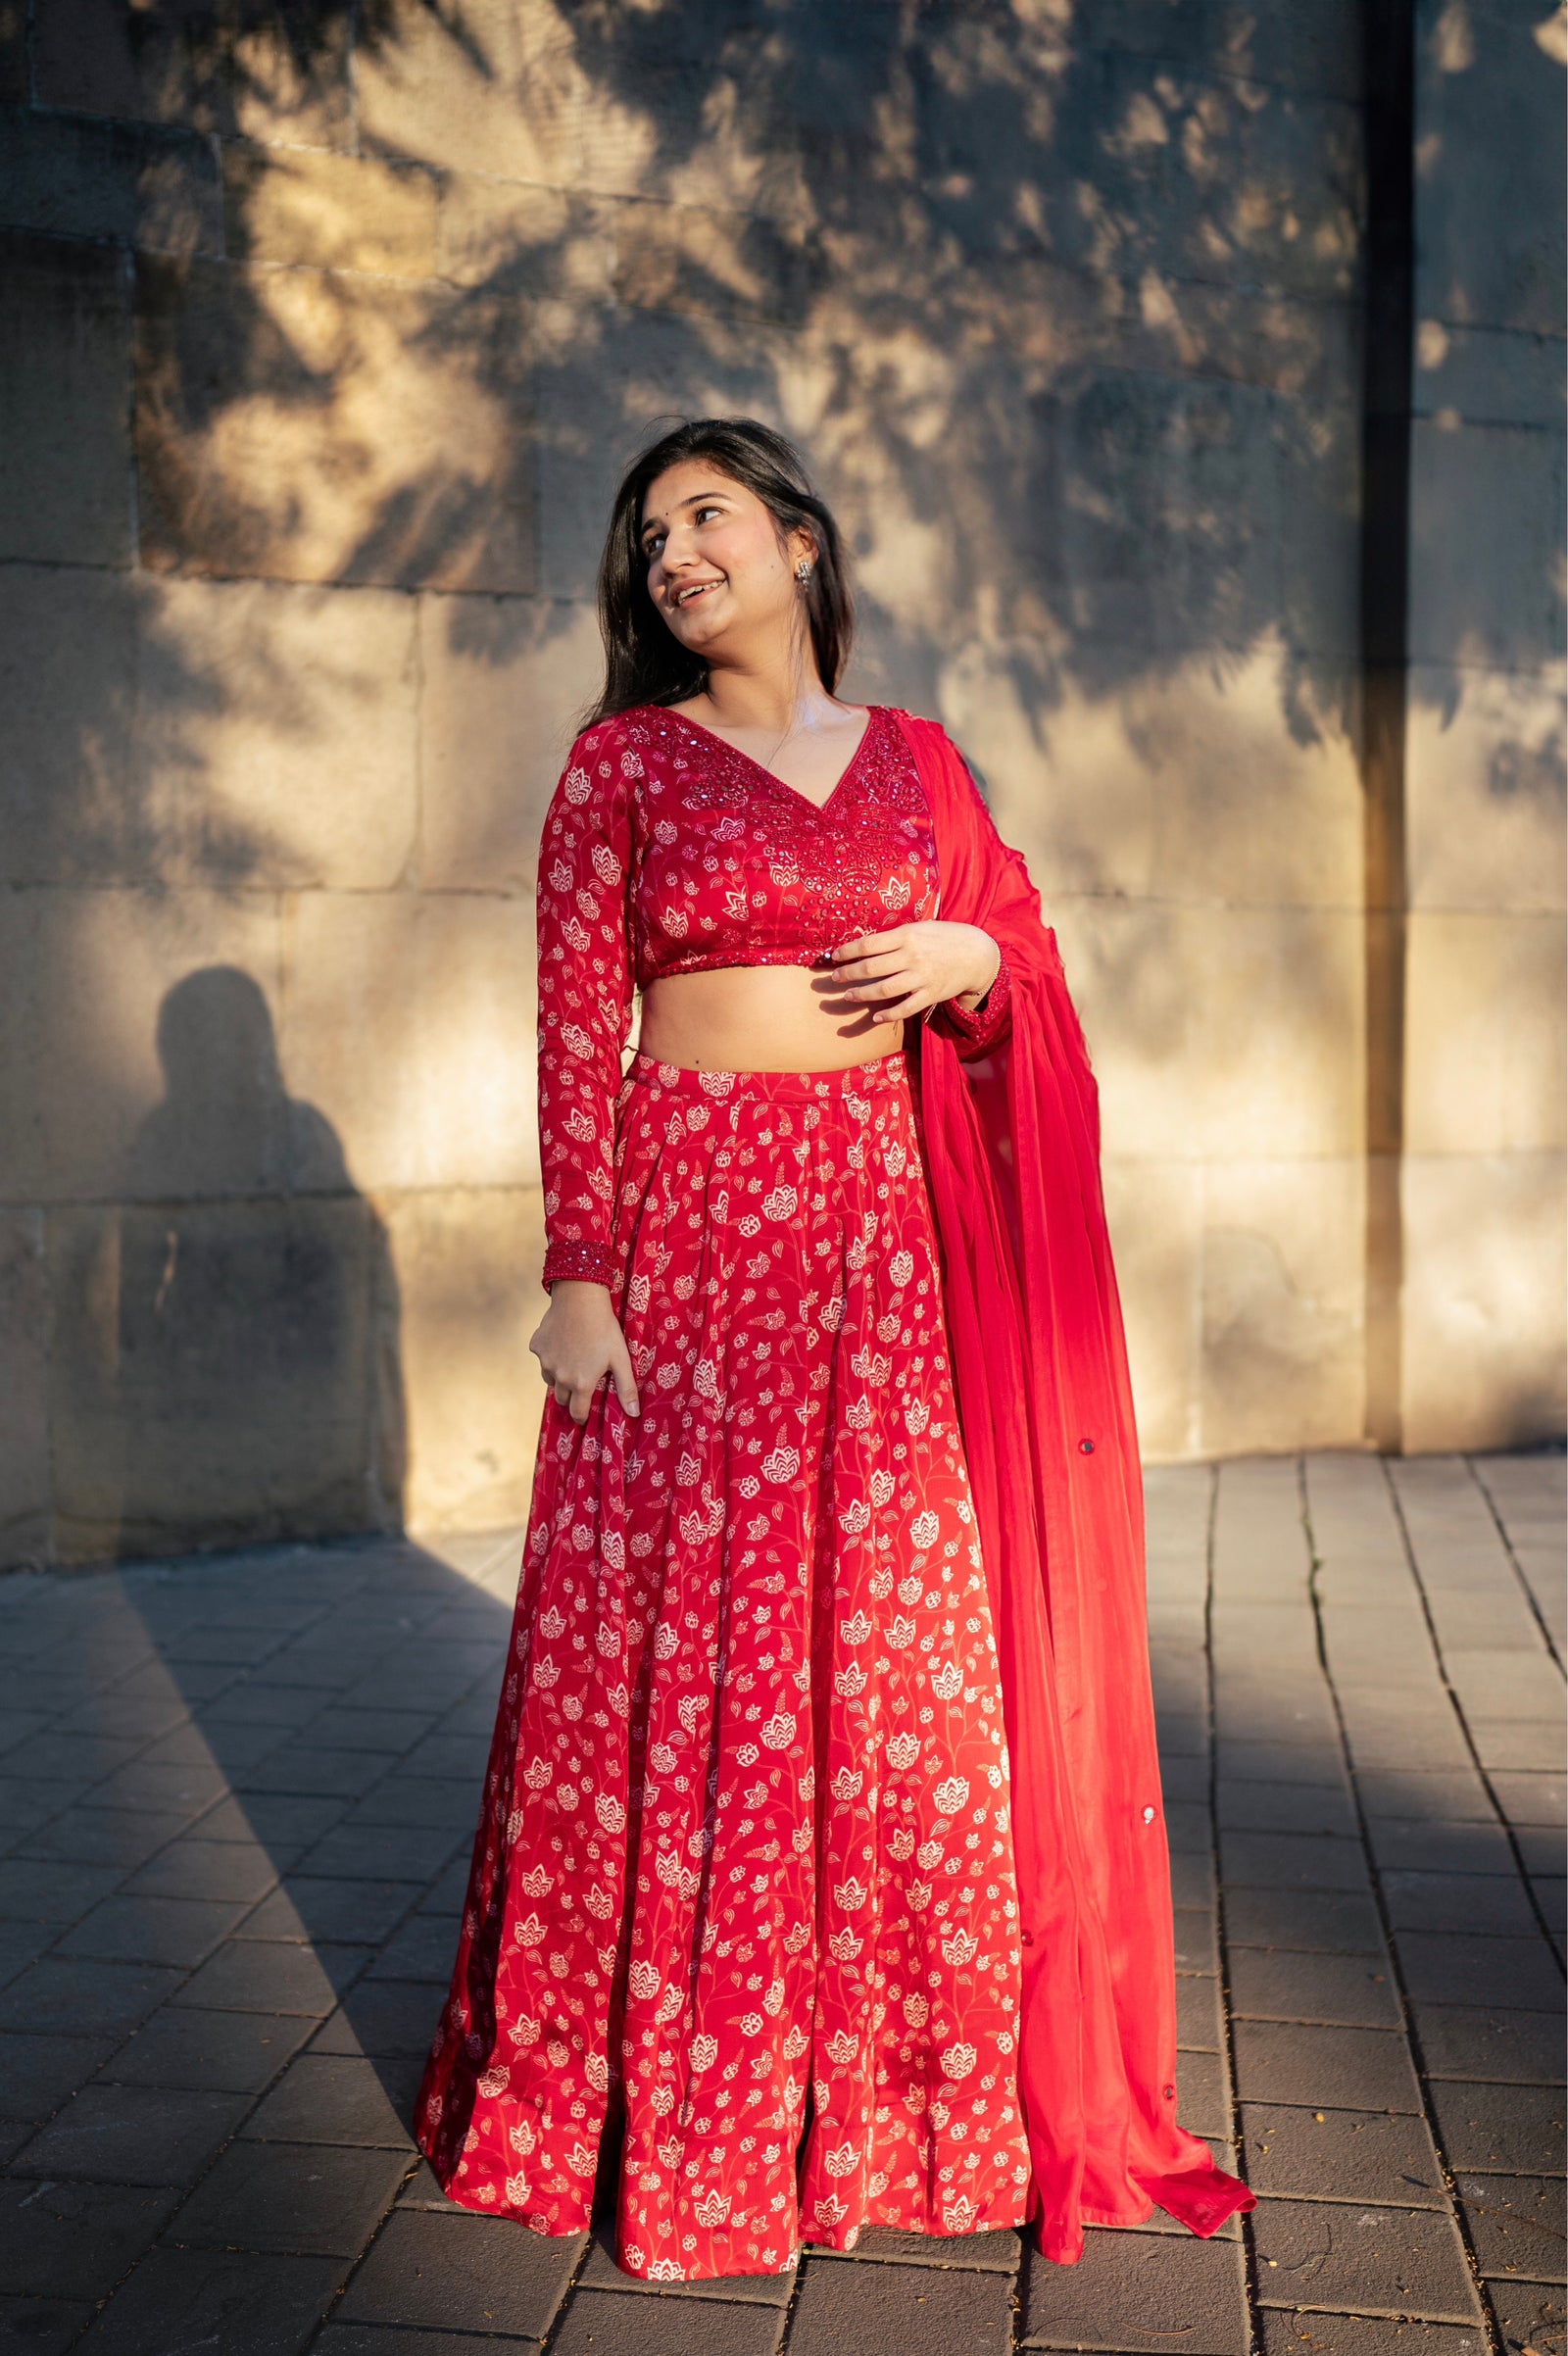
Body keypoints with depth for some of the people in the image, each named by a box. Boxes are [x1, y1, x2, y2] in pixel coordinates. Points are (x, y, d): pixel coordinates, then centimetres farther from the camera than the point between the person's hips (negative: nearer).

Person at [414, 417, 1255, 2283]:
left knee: (909, 1656, 5)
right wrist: (579, 1275, -10)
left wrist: (974, 959, -5)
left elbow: (1025, 948, 19)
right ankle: (680, 2113, 15)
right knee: (685, 1653, -1)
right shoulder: (621, 760, 4)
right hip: (693, 1232, -2)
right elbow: (574, 1033, -2)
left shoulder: (914, 759, 13)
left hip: (891, 1237, 3)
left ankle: (920, 2090, 22)